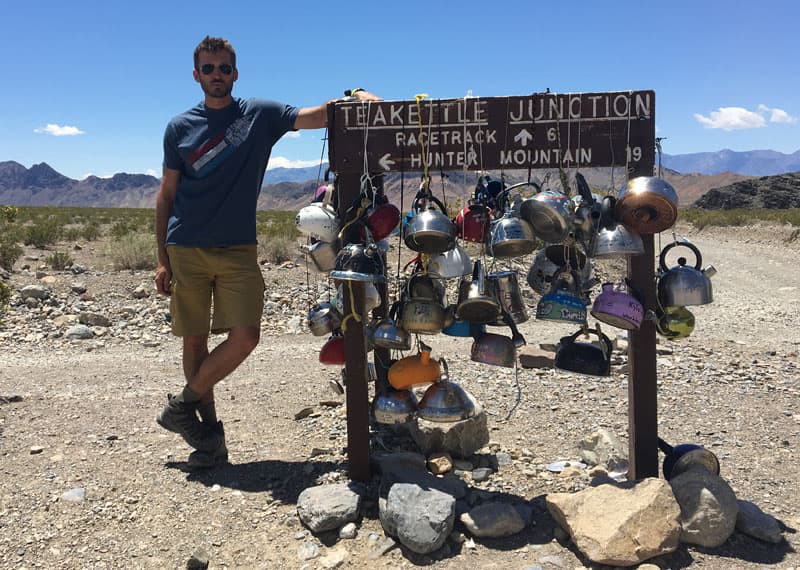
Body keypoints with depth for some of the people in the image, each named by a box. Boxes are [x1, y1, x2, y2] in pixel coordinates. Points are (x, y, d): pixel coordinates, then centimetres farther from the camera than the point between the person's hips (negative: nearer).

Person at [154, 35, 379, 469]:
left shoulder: (260, 115, 5)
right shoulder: (180, 128, 8)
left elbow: (317, 117, -4)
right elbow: (166, 194, 9)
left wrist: (352, 96, -24)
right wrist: (162, 259, 4)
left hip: (237, 250, 0)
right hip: (186, 250, 1)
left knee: (245, 337, -11)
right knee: (194, 340, 4)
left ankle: (183, 405, 10)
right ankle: (209, 430, 19)